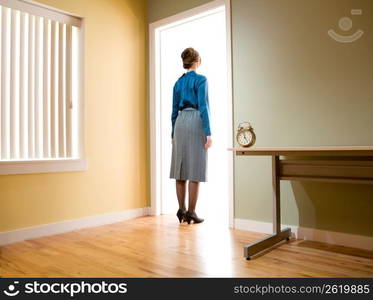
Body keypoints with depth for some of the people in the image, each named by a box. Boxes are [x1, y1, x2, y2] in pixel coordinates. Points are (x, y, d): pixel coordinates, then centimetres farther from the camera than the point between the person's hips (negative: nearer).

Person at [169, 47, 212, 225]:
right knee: (195, 169, -2)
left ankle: (181, 210, 15)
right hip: (196, 123, -6)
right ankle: (191, 213, 2)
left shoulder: (178, 82, 14)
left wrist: (173, 134, 19)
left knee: (180, 168, 9)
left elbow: (174, 110, 14)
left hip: (180, 123, 6)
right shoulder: (201, 79, -4)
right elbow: (203, 107, -13)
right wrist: (208, 133, -14)